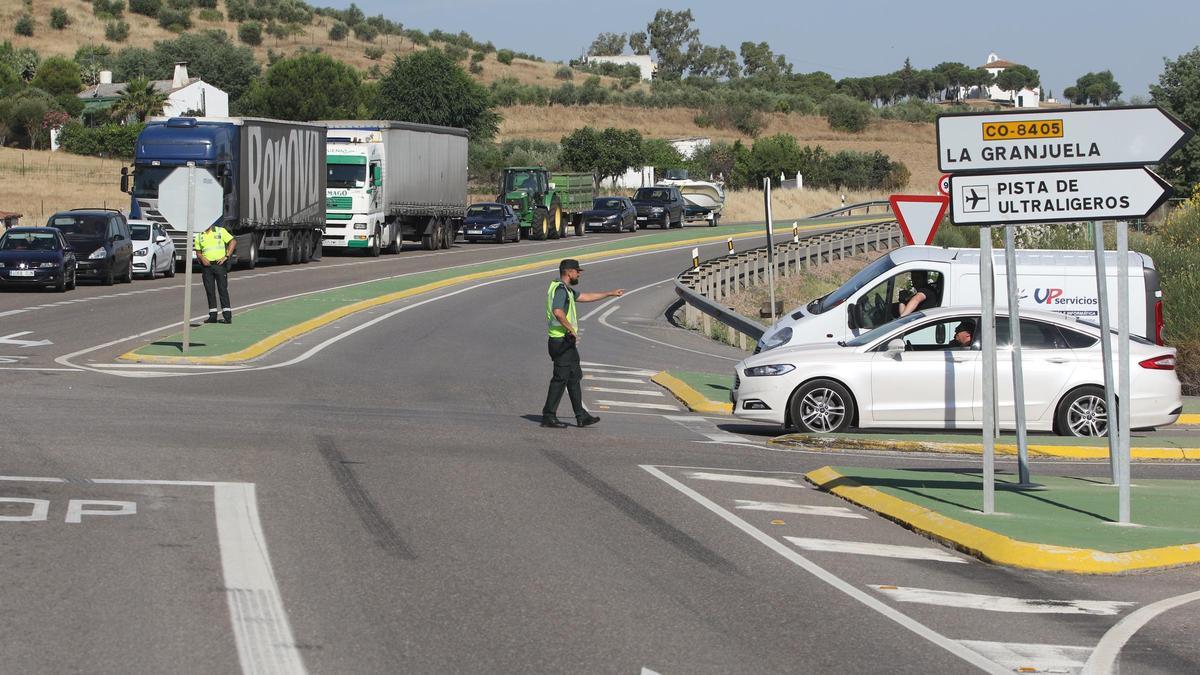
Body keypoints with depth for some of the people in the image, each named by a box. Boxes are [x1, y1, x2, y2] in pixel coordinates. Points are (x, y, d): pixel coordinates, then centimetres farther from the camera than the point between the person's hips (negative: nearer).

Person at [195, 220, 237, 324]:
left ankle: (228, 316, -8)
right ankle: (212, 316, 8)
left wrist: (226, 256, -9)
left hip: (220, 264, -4)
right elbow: (198, 252, 15)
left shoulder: (220, 231, 2)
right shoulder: (199, 236, 12)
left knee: (223, 289, -7)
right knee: (210, 291, 3)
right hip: (207, 265, 4)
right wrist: (202, 258, -8)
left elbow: (233, 242, -2)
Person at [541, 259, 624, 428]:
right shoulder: (560, 289, -15)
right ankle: (549, 416, -4)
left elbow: (585, 297, 32)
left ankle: (581, 416, 19)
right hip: (562, 341, -11)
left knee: (574, 376, 14)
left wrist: (611, 293, 36)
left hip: (568, 341, 11)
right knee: (560, 378, -7)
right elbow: (558, 312, -32)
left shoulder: (566, 289, 19)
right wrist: (571, 329, -22)